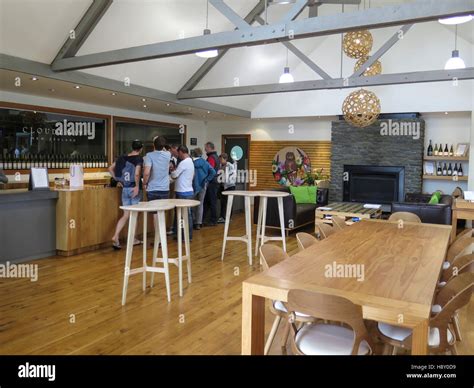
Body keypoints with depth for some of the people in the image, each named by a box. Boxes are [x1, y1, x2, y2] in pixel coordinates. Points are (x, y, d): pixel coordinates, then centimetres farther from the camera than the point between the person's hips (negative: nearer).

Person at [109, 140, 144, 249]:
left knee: (126, 215, 11)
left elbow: (110, 169, 8)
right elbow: (137, 174, -26)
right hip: (134, 189, -5)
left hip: (125, 189, 5)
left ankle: (115, 237, -3)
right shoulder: (139, 159, -10)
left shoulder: (122, 157, 7)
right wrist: (137, 186, -16)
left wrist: (118, 180, 11)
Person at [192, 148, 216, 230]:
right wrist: (206, 180, -5)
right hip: (202, 186, 2)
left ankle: (193, 222, 16)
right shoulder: (205, 163, -3)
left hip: (193, 186, -2)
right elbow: (213, 172, -10)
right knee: (200, 204, 10)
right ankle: (198, 223, 10)